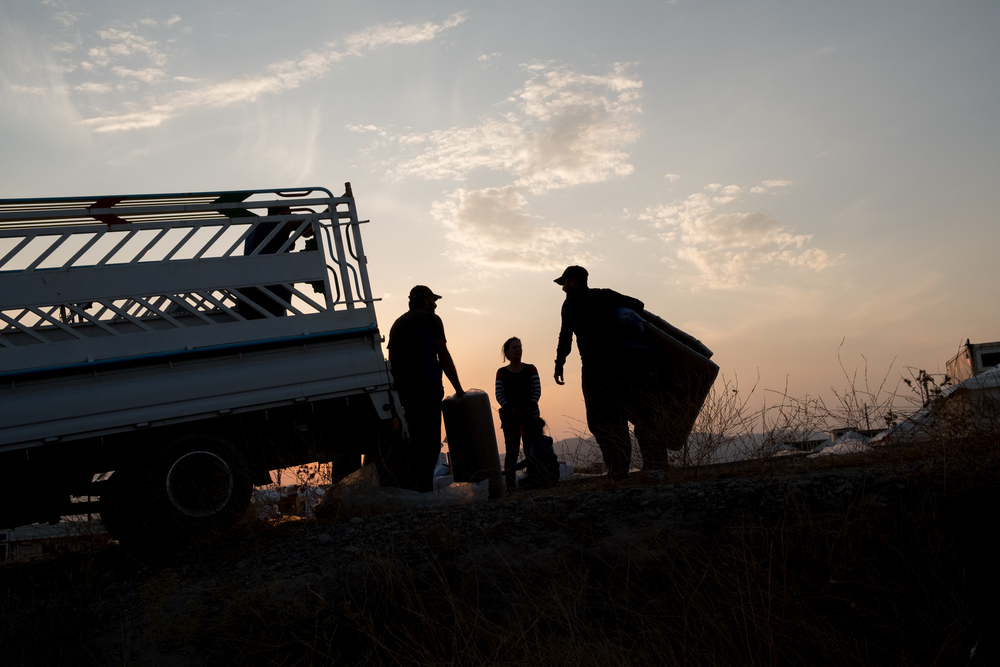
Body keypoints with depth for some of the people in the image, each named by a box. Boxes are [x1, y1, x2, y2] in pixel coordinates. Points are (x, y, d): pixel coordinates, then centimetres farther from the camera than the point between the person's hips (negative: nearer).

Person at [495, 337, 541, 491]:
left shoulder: (530, 369, 10)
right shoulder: (502, 372, 7)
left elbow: (537, 390, 3)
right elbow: (499, 395, 1)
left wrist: (529, 407, -13)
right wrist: (510, 409, -14)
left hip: (530, 414, 1)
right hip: (510, 416, -1)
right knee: (511, 451, -5)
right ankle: (510, 485, -5)